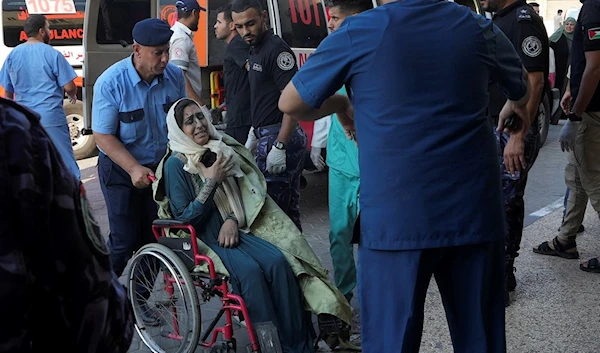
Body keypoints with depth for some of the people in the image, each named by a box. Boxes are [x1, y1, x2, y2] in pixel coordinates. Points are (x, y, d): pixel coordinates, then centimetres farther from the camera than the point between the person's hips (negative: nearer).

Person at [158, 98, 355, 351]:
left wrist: (232, 219, -6)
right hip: (202, 237, -5)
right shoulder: (176, 164, -8)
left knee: (278, 261, -22)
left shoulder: (221, 150, 8)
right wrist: (211, 181, -18)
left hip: (233, 228, 5)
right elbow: (184, 218, -11)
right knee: (250, 270, -32)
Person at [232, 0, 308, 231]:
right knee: (288, 209, 14)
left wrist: (279, 146, -24)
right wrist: (254, 133, 25)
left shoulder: (276, 49, -13)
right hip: (268, 135, 10)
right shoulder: (255, 52, 17)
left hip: (279, 138, -10)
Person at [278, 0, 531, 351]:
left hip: (396, 217, -3)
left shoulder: (358, 32, -2)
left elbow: (290, 104, 4)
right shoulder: (481, 28, 9)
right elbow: (524, 89, 29)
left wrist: (340, 104, 22)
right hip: (475, 212, 4)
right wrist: (516, 108, 52)